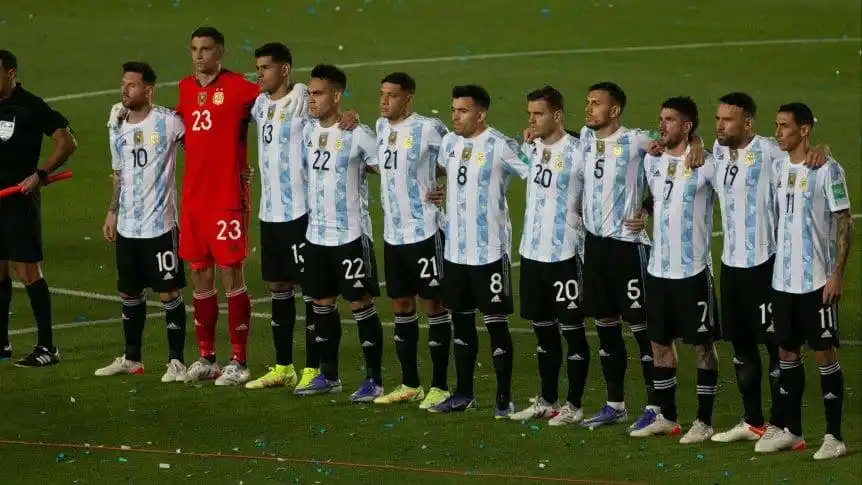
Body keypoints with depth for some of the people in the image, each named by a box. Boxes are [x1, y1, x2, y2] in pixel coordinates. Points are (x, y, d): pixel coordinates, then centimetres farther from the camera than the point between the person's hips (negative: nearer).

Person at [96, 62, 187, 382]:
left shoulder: (167, 122, -11)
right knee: (129, 293, 14)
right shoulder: (117, 127, 9)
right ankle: (131, 358, 26)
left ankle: (176, 361, 5)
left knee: (169, 293, -3)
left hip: (160, 225, -6)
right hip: (127, 227, 6)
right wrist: (112, 213, 17)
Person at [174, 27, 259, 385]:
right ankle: (205, 358, 19)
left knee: (230, 275, -4)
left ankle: (238, 362, 1)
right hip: (192, 196, 6)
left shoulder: (238, 87, -9)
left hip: (228, 197, -6)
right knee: (200, 275, 11)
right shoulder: (186, 88, 12)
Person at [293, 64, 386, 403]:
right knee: (322, 303, 13)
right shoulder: (308, 132, 7)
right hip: (316, 233, 7)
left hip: (350, 234, -7)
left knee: (360, 303, -2)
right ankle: (328, 376, 24)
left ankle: (374, 380, 5)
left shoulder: (357, 134, -14)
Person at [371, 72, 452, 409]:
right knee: (401, 306, 12)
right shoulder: (381, 127, 9)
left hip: (424, 231, -7)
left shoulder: (428, 129, -13)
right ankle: (410, 385, 21)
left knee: (433, 304, 0)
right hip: (392, 232, 7)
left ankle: (439, 386, 5)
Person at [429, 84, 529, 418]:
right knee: (461, 319, 14)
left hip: (490, 250, -7)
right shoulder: (449, 143, 9)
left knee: (496, 322, -2)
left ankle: (504, 398, 5)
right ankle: (463, 393, 24)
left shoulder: (500, 147, -13)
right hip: (455, 249, 7)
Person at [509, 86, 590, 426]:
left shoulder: (577, 152, -13)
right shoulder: (531, 147, 8)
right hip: (532, 251, 7)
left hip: (563, 254, -7)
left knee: (572, 329, 1)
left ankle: (574, 406, 7)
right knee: (543, 329, 15)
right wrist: (528, 144, 12)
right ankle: (547, 401, 25)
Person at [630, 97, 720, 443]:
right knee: (659, 343, 11)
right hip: (658, 268, 6)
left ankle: (704, 422, 8)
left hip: (693, 269, -6)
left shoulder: (705, 165, -10)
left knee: (702, 345, 2)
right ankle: (666, 418, 22)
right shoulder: (651, 161, 8)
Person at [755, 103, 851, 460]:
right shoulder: (778, 168, 9)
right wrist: (772, 264, 13)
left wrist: (837, 275, -14)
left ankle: (834, 436, 2)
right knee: (787, 352, 11)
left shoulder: (827, 170, -10)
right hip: (783, 279, 7)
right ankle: (791, 431, 21)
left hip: (817, 280, -7)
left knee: (824, 352, -3)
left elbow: (844, 223, -10)